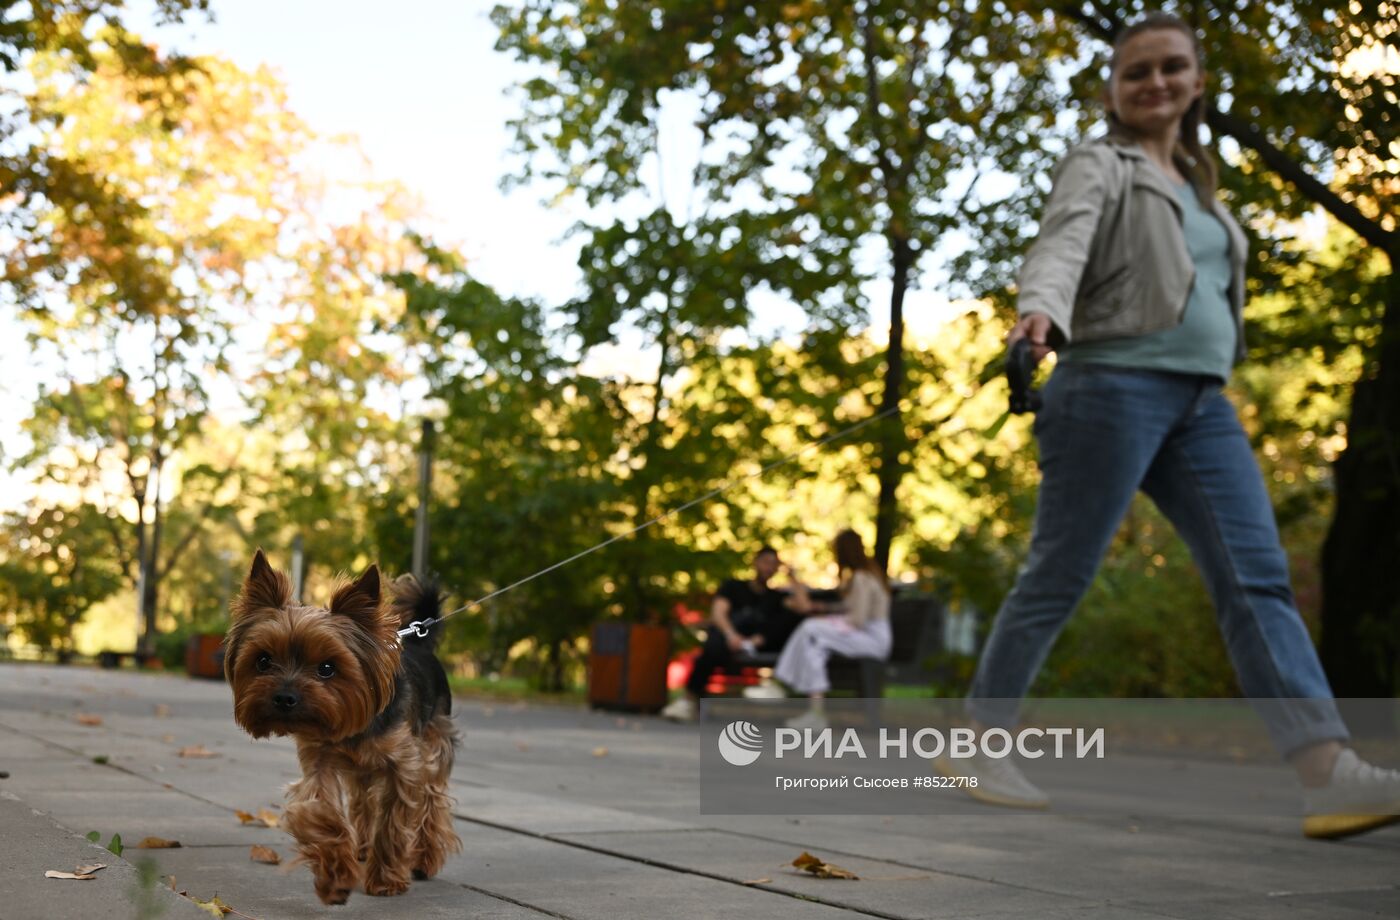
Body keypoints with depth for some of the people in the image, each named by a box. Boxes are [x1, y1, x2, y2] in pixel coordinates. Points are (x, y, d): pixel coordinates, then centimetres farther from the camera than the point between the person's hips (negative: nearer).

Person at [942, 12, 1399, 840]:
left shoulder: (1197, 184, 25)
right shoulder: (1100, 165, 3)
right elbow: (1063, 244, -17)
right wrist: (1040, 310, -37)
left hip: (1202, 402, 7)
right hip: (1117, 383, -7)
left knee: (1260, 578, -8)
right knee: (1059, 577, -4)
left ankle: (1329, 772, -17)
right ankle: (978, 745, 9)